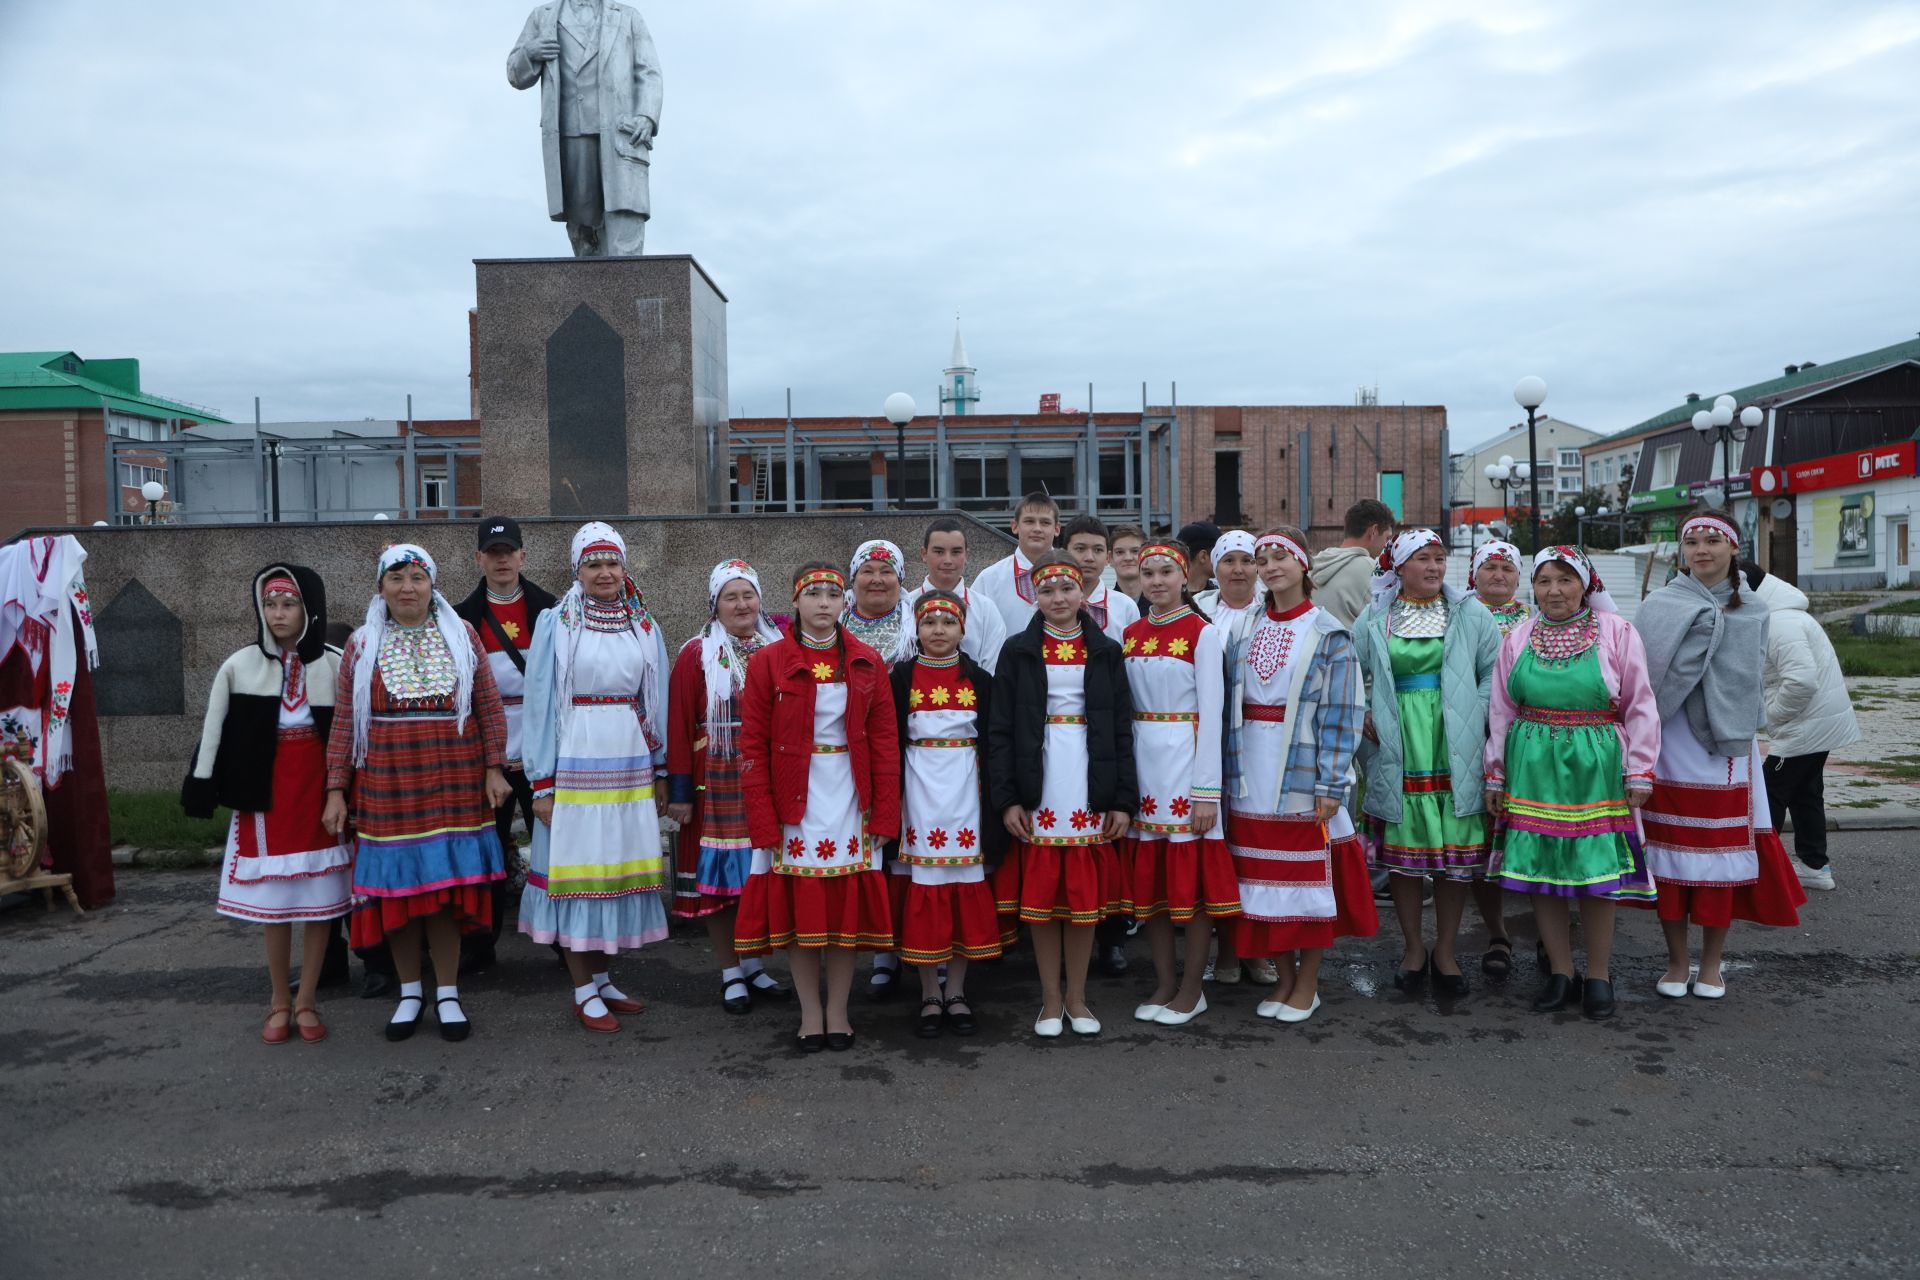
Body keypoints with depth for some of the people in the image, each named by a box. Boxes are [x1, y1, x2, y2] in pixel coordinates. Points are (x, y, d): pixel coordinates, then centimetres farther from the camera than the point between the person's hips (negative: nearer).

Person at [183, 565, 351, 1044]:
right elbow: (214, 733, 2)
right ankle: (279, 1002, 20)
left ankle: (306, 1001, 16)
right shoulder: (239, 666, -1)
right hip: (266, 792, 1)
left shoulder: (335, 665, -3)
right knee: (272, 900, 6)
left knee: (320, 897, 3)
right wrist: (200, 789, -2)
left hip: (319, 789, 0)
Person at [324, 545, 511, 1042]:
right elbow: (344, 723, 4)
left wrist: (494, 769, -2)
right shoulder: (362, 644, 5)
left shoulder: (461, 635, 5)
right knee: (396, 888, 5)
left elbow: (490, 708, 5)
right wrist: (336, 789, -1)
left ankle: (448, 993, 15)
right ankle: (410, 992, 21)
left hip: (452, 783, 0)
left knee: (445, 887, 1)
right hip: (388, 787, 1)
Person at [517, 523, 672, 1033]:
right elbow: (540, 703, -3)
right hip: (576, 763, -4)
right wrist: (542, 783, -7)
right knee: (575, 867, 1)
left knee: (619, 866, 9)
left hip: (630, 764, 4)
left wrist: (659, 769, 9)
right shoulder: (555, 623, -2)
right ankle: (583, 992, 11)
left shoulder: (645, 626, 8)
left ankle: (602, 977, 23)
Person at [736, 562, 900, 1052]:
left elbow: (885, 742, 2)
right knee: (798, 907, 4)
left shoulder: (867, 663, 4)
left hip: (849, 803, 1)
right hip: (794, 804, -1)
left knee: (848, 906, 6)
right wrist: (763, 822, -9)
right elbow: (753, 748, -4)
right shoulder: (767, 663, -2)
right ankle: (810, 1012, 19)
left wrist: (884, 814, -4)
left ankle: (838, 1010, 20)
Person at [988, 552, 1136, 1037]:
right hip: (1038, 793, -1)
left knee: (1085, 895, 5)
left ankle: (1077, 997, 20)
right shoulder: (1018, 651, 4)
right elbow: (1000, 729, 1)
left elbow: (1122, 728, 5)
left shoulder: (1105, 651, 7)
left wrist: (1123, 799, -1)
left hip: (1090, 792, 1)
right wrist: (1006, 798, -7)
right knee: (1040, 895, 3)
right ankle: (1051, 999, 17)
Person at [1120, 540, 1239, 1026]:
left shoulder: (1202, 633, -5)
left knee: (1193, 875, 1)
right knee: (1149, 875, 9)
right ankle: (1164, 982, 21)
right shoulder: (1130, 634, 10)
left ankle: (1192, 989, 13)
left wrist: (1207, 791, -13)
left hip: (1185, 761, -5)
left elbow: (1211, 713, -9)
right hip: (1141, 762, 5)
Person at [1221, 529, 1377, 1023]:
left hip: (1303, 772, -4)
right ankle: (1284, 977, 23)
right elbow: (1226, 704, 11)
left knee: (1310, 876, 3)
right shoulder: (1241, 630, 9)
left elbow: (1342, 713, -7)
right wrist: (1228, 772, 5)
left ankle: (1307, 985, 18)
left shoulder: (1329, 634, -3)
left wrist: (1330, 783, -13)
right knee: (1263, 878, 8)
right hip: (1252, 774, 4)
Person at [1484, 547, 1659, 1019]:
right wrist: (1496, 773, 11)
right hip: (1532, 768, 3)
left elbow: (1640, 707, 1)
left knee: (1596, 873, 1)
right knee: (1539, 869, 4)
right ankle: (1561, 973, 18)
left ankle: (1599, 977, 16)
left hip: (1595, 768, -3)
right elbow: (1501, 710, 12)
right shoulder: (1518, 637, 8)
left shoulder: (1616, 632, 0)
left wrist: (1639, 772, -3)